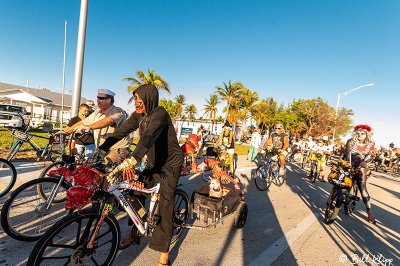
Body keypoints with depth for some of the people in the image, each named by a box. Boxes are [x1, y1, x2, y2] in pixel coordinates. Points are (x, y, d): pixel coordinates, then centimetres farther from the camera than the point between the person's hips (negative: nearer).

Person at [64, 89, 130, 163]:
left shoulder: (118, 112, -12)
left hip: (117, 149, -7)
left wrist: (89, 127, -41)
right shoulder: (97, 112, 12)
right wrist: (66, 131, 15)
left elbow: (109, 121, -32)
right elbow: (83, 122, 20)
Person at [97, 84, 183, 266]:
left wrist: (133, 159, -51)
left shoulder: (160, 113, -23)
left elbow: (149, 136, -39)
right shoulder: (138, 116, 1)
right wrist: (101, 150, -16)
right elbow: (120, 132, -5)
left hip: (170, 164, -7)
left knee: (165, 207, -4)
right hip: (153, 163, 7)